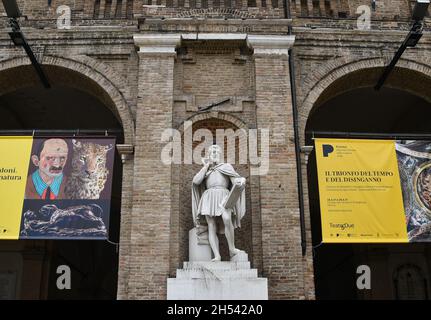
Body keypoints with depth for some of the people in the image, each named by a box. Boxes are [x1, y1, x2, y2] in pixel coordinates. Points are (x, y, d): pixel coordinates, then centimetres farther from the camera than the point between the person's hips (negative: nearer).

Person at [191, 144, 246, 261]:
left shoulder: (226, 166, 21)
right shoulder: (205, 170, 26)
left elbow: (235, 181, 6)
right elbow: (196, 181, 6)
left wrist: (242, 180, -20)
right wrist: (206, 166, 10)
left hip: (224, 197, -2)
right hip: (209, 198, 2)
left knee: (227, 220, -29)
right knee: (211, 228, -13)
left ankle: (232, 249, -16)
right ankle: (217, 256, -18)